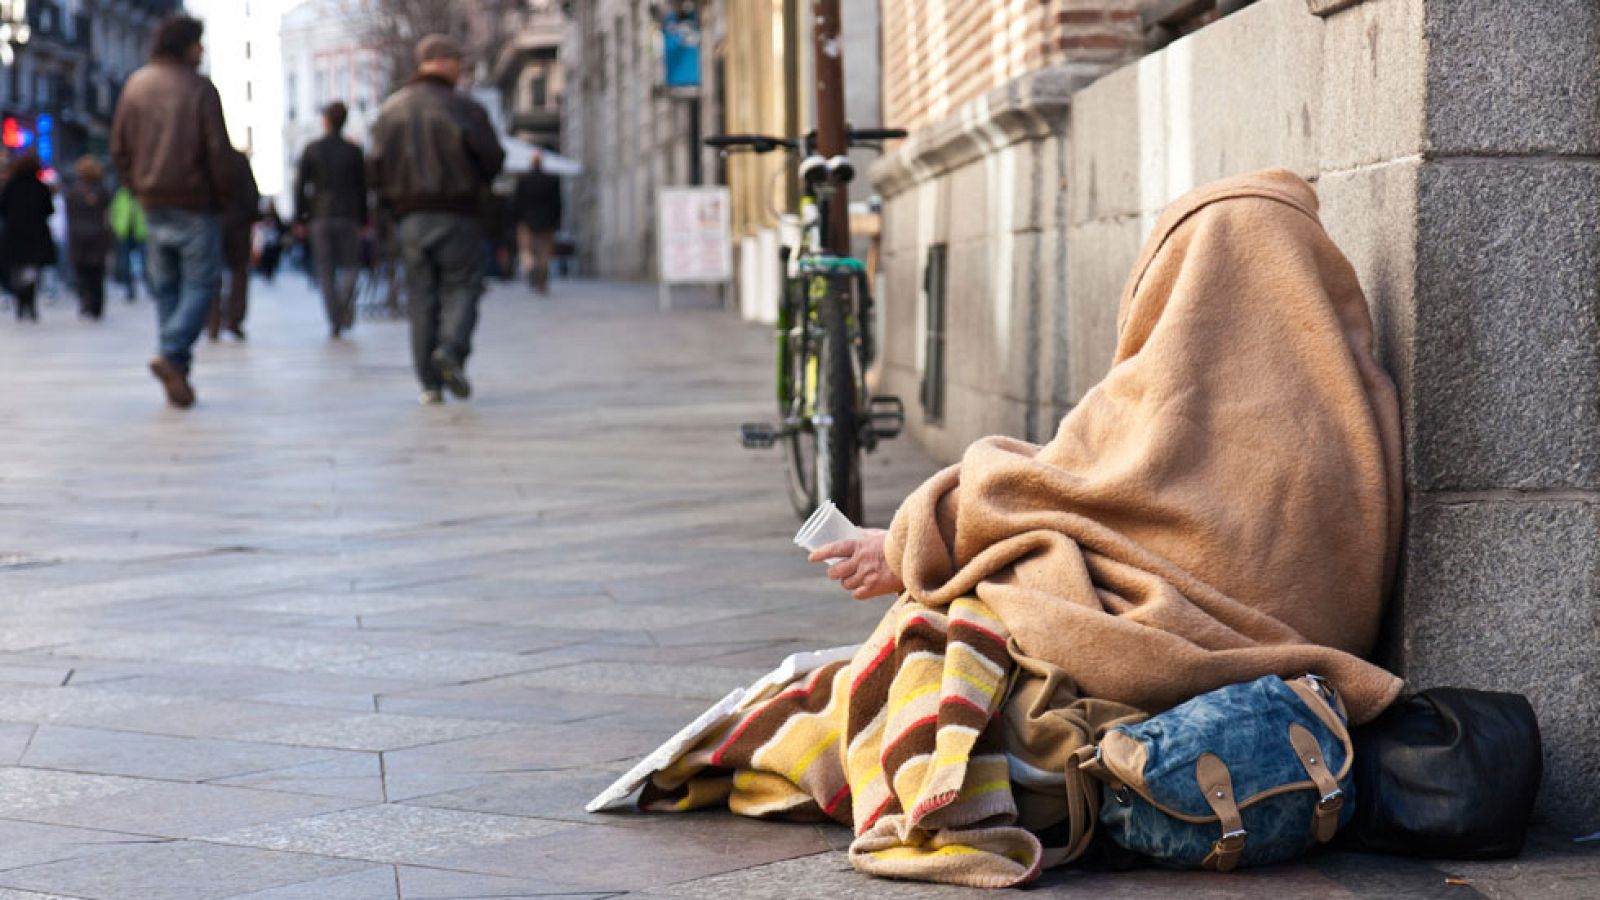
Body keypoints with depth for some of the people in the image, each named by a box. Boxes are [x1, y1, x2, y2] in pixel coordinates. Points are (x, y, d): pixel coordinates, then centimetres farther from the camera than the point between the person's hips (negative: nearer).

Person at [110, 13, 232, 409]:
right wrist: (222, 195, 0)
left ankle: (176, 375, 8)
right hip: (195, 204, -6)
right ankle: (173, 354, -20)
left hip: (153, 203, 6)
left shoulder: (136, 85, 8)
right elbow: (218, 149, -12)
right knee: (199, 284, -1)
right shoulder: (199, 88, -9)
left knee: (165, 288, 11)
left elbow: (120, 147, 9)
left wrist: (139, 188, 15)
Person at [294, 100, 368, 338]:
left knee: (326, 271, 5)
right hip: (348, 217, 0)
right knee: (350, 265, 9)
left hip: (320, 218, 0)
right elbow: (362, 187, 3)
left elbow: (300, 185, 0)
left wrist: (299, 219, 5)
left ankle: (334, 322, 0)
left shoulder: (312, 149, 1)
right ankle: (345, 304, -19)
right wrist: (363, 220, 9)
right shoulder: (353, 151, 2)